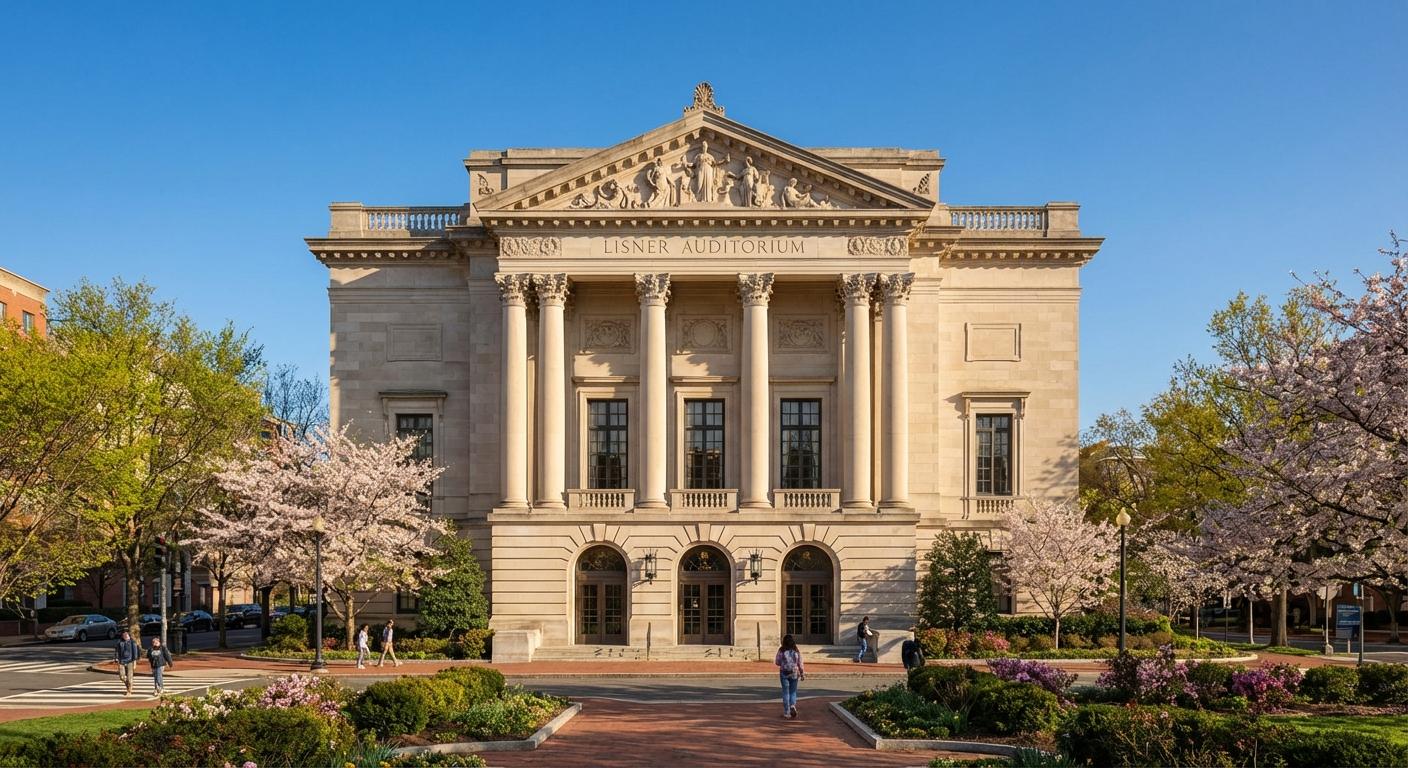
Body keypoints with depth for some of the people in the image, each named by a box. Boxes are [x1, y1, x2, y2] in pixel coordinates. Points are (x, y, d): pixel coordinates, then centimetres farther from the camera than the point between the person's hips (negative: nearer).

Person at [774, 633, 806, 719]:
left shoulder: (781, 650, -6)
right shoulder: (796, 651, -1)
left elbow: (777, 662, -3)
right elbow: (800, 663, 0)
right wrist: (802, 674, 8)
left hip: (784, 673, -1)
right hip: (794, 673, 1)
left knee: (785, 693, 7)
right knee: (793, 692, 14)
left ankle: (787, 712, 7)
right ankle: (793, 706, -12)